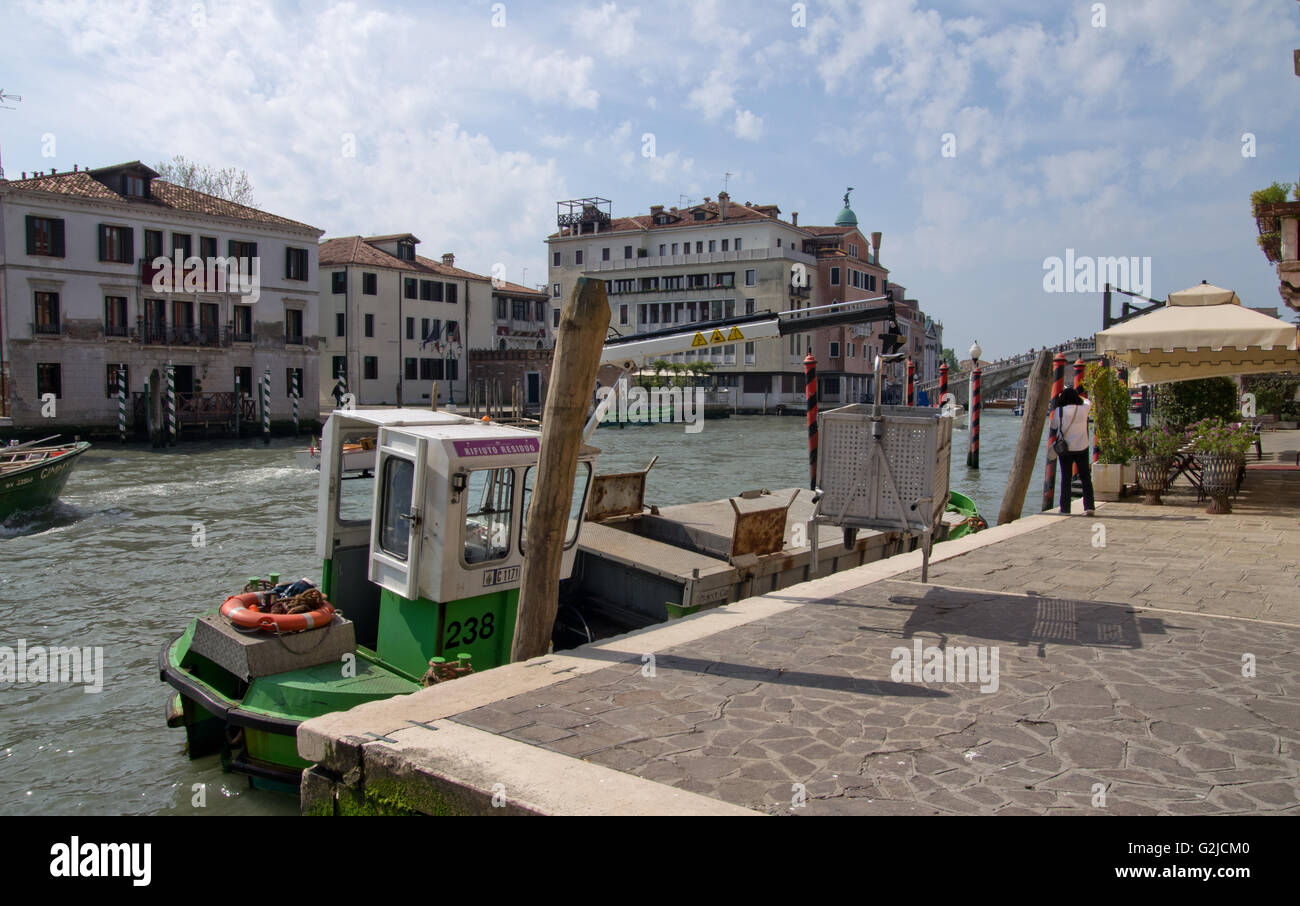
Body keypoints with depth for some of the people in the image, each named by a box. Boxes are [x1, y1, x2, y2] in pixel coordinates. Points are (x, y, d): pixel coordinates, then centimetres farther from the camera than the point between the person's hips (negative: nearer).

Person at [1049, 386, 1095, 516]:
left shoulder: (1058, 411, -11)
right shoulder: (1083, 409, -7)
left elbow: (1053, 426, 5)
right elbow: (1088, 401, 16)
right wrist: (1077, 395, 30)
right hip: (1081, 448, 1)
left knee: (1065, 479, 5)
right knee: (1086, 478, 9)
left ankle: (1065, 508, 5)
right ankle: (1089, 506, 3)